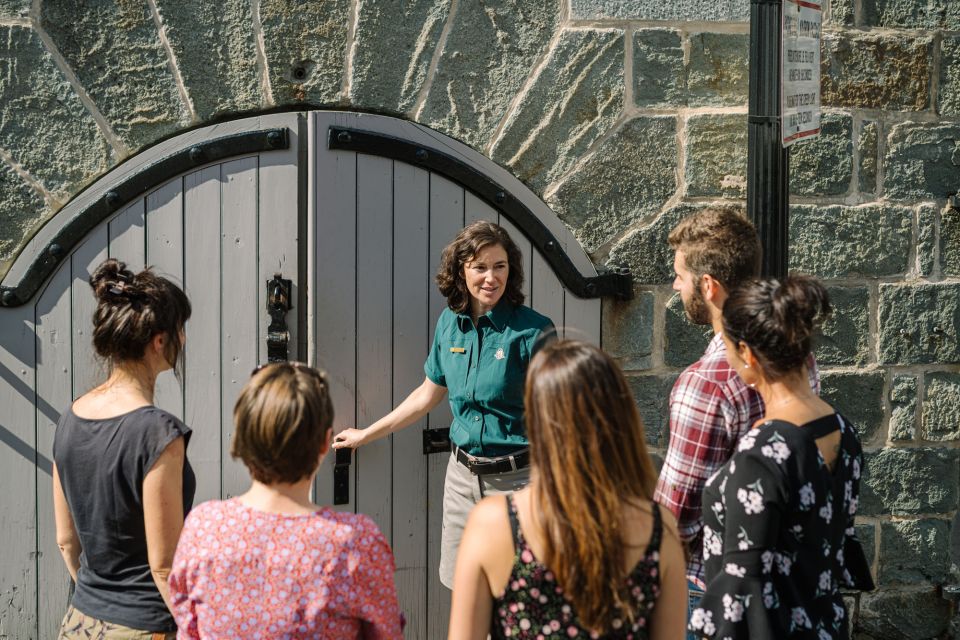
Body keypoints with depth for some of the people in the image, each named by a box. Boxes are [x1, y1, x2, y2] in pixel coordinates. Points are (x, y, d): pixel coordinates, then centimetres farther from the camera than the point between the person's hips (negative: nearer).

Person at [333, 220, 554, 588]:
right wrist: (365, 435, 24)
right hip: (463, 475, 5)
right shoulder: (450, 323, 5)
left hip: (517, 479, -5)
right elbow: (427, 395, 18)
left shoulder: (531, 330, -11)